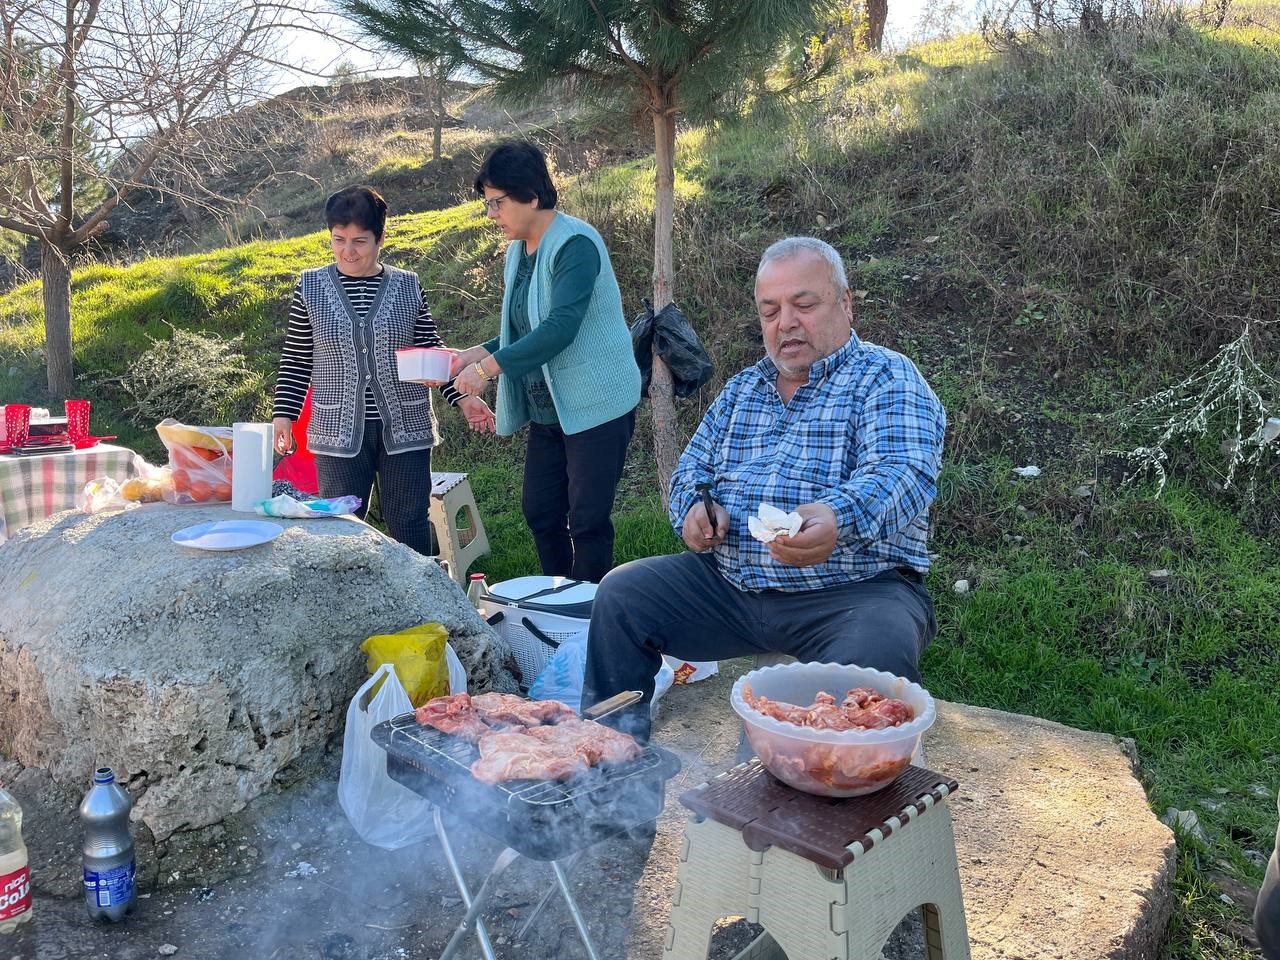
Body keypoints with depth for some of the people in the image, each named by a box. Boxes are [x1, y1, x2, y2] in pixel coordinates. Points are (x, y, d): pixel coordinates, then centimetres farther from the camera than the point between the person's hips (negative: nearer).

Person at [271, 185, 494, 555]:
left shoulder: (408, 286, 4)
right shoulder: (311, 287, 4)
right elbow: (295, 360, 8)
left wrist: (462, 398, 0)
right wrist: (283, 414, -1)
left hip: (405, 429, 0)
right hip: (339, 432, 0)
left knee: (410, 527, 6)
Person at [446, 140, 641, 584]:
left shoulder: (575, 244, -17)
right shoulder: (518, 250, 10)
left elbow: (561, 327, -27)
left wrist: (489, 367, -27)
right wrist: (476, 353, 1)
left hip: (595, 406, -9)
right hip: (546, 410, 9)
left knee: (587, 521, -3)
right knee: (539, 513, 13)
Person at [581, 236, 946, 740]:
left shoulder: (887, 378, -3)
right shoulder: (742, 388, 18)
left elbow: (902, 471, -21)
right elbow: (692, 467, 21)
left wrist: (838, 519, -44)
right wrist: (693, 509, -5)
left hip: (856, 589, -5)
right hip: (728, 581, 6)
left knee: (872, 657, -36)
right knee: (621, 593, -5)